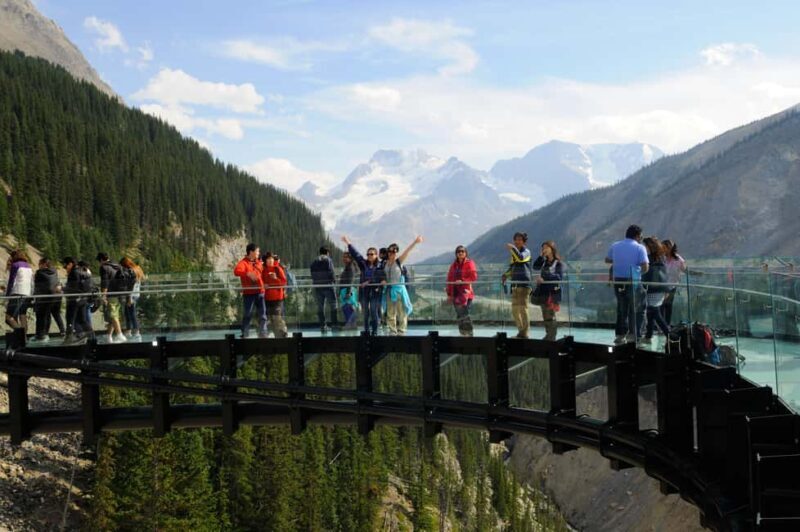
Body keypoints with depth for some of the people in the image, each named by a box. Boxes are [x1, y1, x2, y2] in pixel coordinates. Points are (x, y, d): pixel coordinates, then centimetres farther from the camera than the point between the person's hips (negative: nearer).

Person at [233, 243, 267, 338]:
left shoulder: (259, 263, 14)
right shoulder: (243, 262, -7)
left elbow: (263, 274, 28)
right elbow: (236, 271, -27)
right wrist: (248, 274, -39)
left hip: (260, 292, 6)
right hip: (249, 293, -6)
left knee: (263, 314, 7)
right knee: (248, 314, -1)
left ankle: (263, 334, 14)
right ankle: (244, 335, 7)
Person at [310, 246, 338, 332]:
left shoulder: (314, 262, 12)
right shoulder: (328, 260, -5)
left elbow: (312, 276, 9)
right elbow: (331, 273, -14)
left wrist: (315, 283, 12)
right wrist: (333, 282, -4)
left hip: (317, 287, 5)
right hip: (328, 286, -4)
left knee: (320, 307, 6)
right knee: (332, 305, 4)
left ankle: (323, 325, 4)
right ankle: (334, 323, -1)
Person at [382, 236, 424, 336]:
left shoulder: (399, 261, -2)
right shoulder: (385, 264, 6)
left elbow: (407, 251, -14)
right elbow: (383, 275, 17)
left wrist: (415, 242, -24)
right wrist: (383, 280, -5)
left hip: (399, 289, -3)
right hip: (389, 290, 3)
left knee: (402, 312, -1)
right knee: (390, 313, 7)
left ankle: (401, 332, 5)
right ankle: (392, 332, 15)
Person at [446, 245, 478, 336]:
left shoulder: (469, 263, 0)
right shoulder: (454, 265, 14)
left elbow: (474, 277, -9)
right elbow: (449, 279, 14)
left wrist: (462, 281, -18)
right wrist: (449, 294, 10)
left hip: (466, 292, -5)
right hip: (455, 292, 6)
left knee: (465, 313, -14)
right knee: (459, 314, 6)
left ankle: (469, 333, -12)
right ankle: (462, 333, 13)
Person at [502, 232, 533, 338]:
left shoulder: (526, 251, -2)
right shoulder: (513, 253, 18)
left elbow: (520, 258, -24)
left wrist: (513, 248, -23)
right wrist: (506, 275, 10)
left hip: (524, 283, -8)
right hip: (515, 284, 8)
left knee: (523, 308, -11)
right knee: (515, 309, 8)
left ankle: (525, 332, -9)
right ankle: (521, 331, 17)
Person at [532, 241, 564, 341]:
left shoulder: (558, 263, -3)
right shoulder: (544, 262, 16)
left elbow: (559, 276, -14)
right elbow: (535, 267, 2)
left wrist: (544, 279, -21)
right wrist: (541, 256, -2)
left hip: (552, 292, -7)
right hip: (543, 291, 7)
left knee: (550, 316, -9)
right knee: (545, 316, 11)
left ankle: (552, 337, -6)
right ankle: (548, 335, 19)